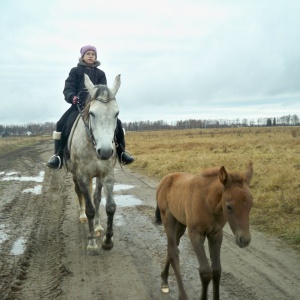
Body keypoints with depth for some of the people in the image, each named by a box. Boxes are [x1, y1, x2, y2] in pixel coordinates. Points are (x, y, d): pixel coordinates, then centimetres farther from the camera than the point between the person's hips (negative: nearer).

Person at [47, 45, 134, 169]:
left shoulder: (100, 73, 15)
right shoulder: (75, 71, 8)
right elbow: (68, 89, -2)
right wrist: (73, 97, -25)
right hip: (78, 105, -1)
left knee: (116, 123, -15)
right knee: (62, 124, -24)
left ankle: (121, 152, -3)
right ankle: (58, 155, -15)